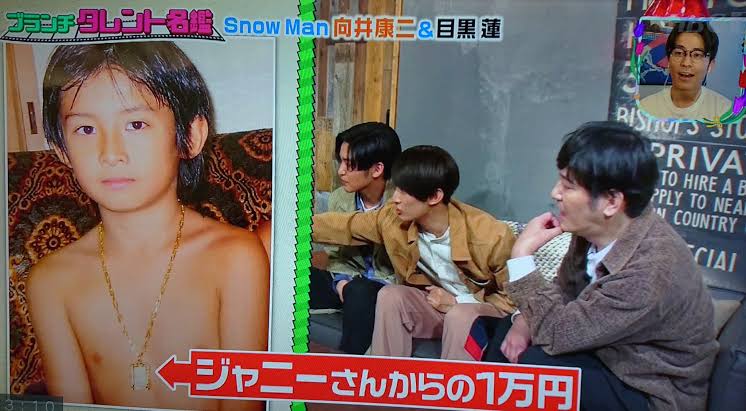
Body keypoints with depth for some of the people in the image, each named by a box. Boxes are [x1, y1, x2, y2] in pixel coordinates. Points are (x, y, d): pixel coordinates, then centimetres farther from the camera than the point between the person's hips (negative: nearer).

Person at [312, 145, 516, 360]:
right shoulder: (393, 219, -14)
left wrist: (459, 301, -22)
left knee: (460, 315, -35)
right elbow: (345, 226, 2)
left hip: (488, 309, -4)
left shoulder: (491, 235, -27)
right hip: (436, 302, 5)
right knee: (390, 295, -21)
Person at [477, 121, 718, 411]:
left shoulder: (651, 270, -33)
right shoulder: (594, 229, -11)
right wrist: (526, 319, -12)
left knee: (529, 365, -26)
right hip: (610, 353, 8)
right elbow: (564, 290, 7)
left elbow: (556, 334, -30)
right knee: (495, 328, 3)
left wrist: (522, 254, -26)